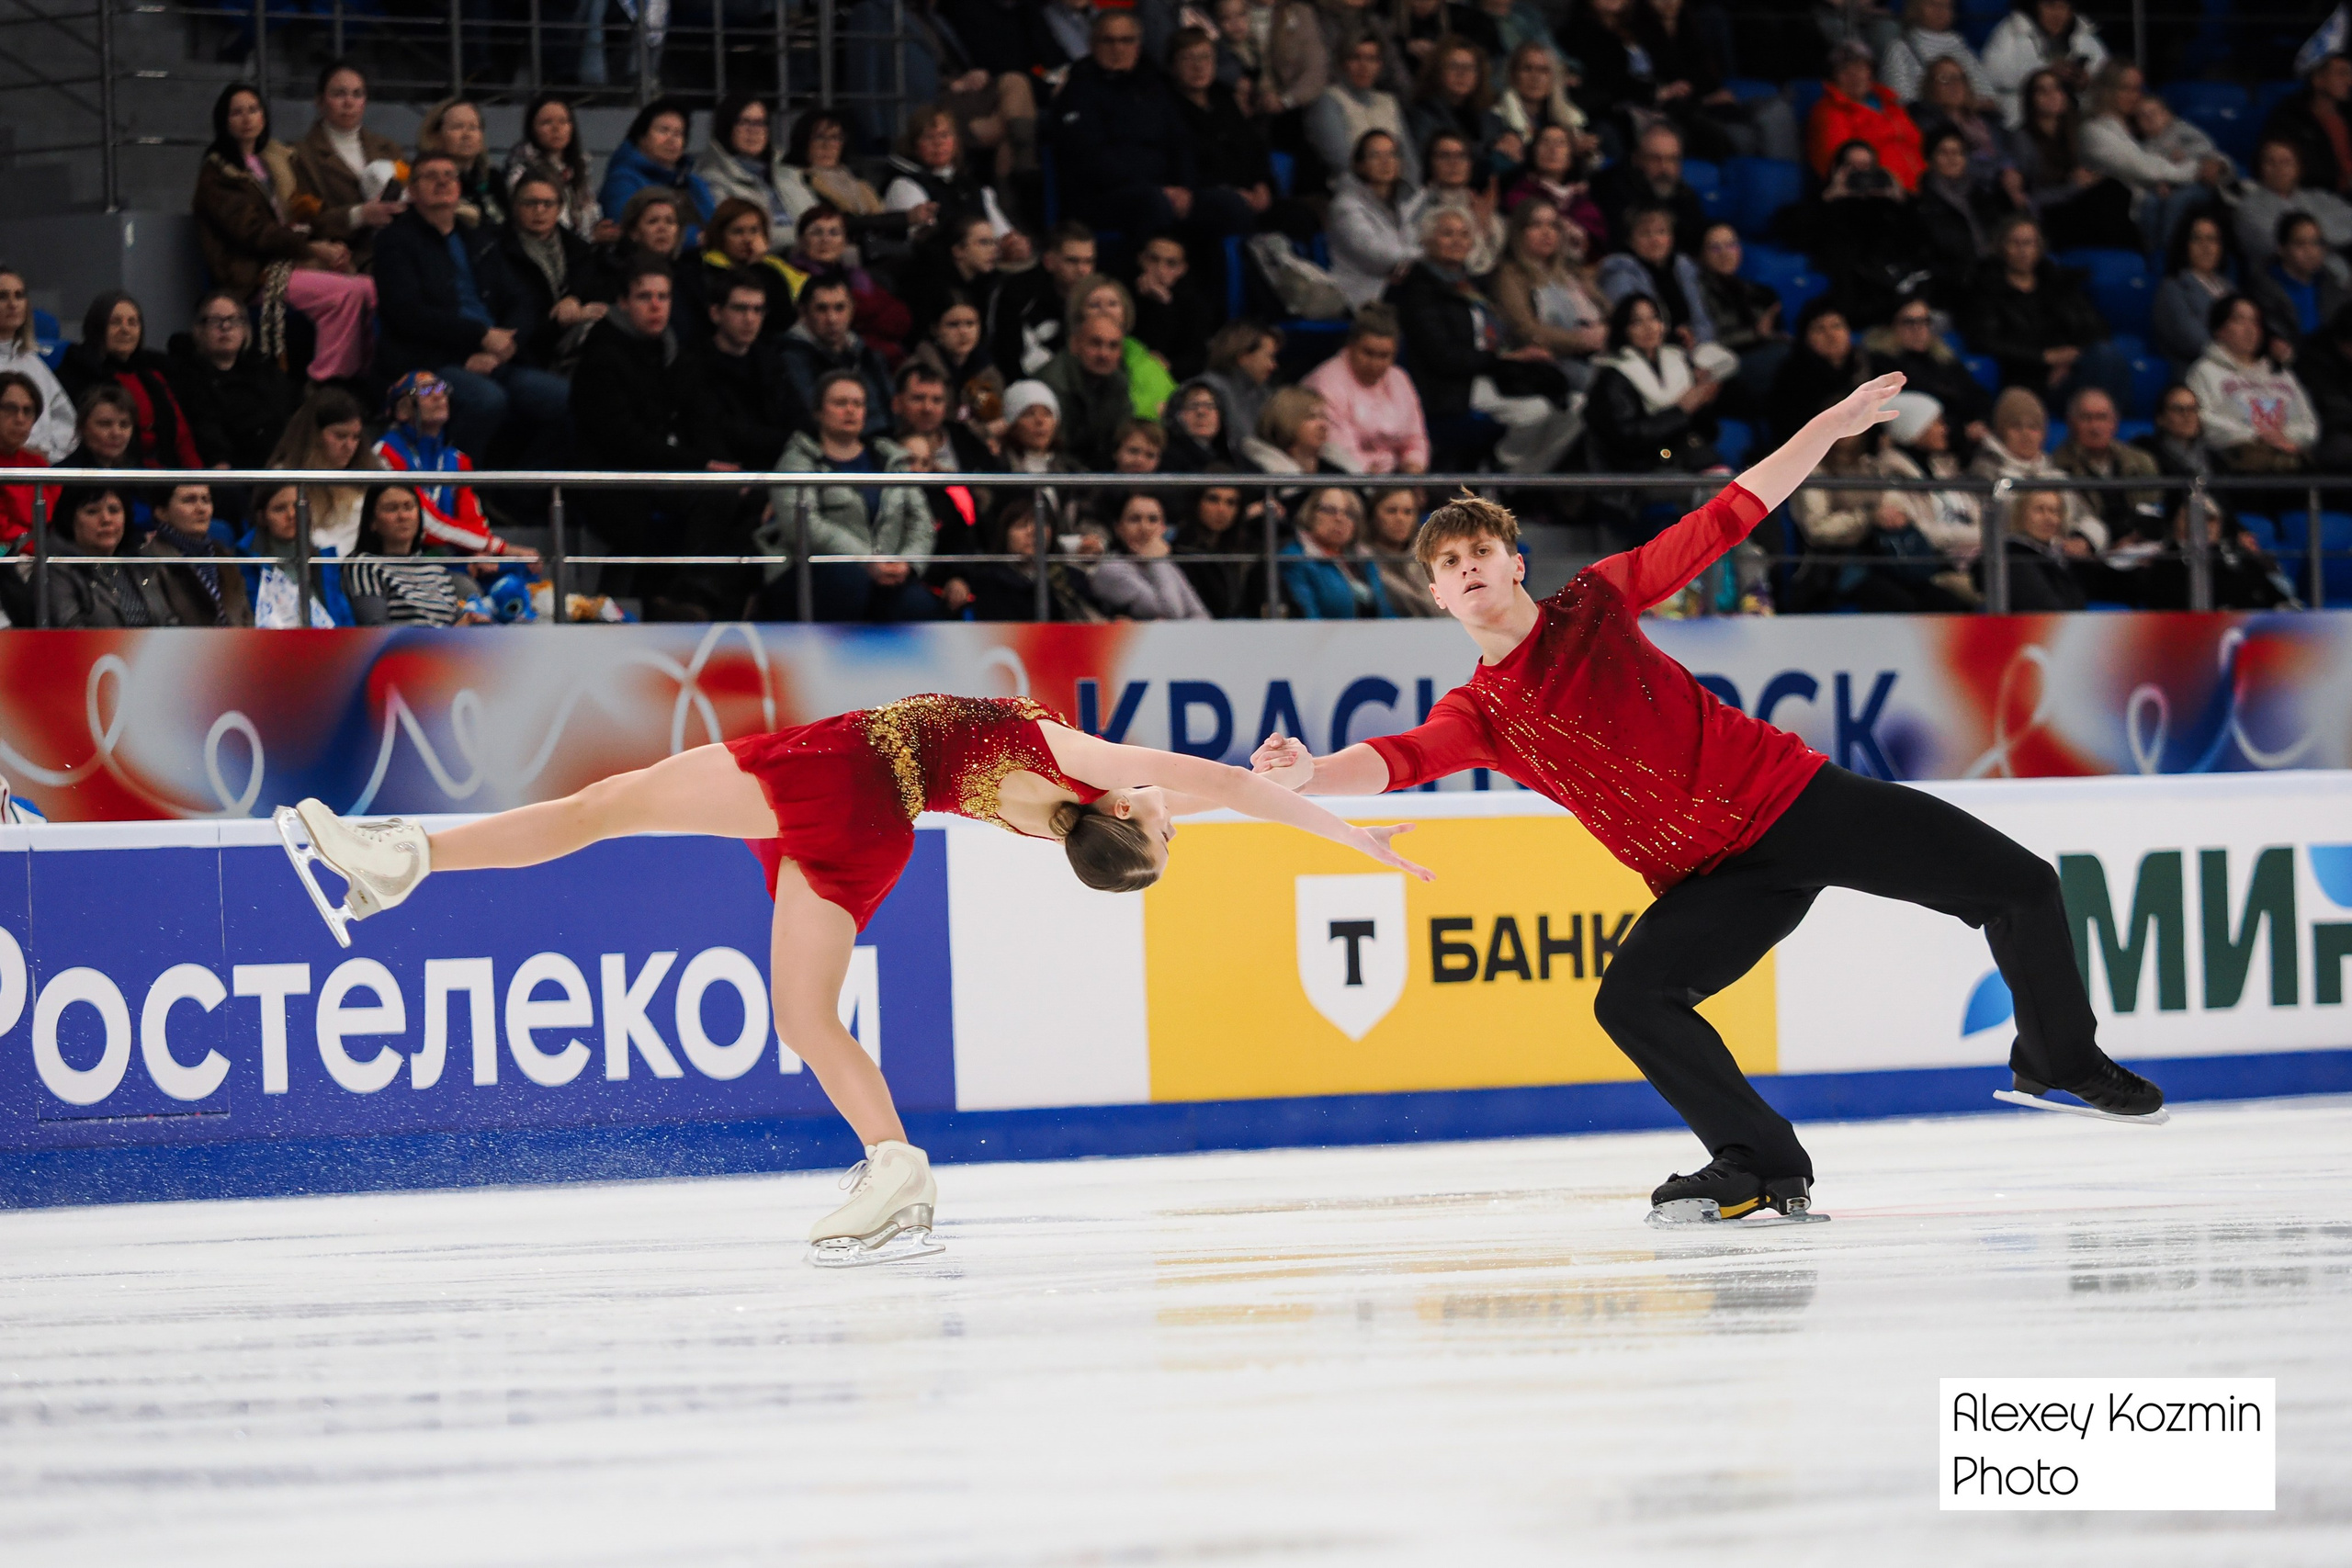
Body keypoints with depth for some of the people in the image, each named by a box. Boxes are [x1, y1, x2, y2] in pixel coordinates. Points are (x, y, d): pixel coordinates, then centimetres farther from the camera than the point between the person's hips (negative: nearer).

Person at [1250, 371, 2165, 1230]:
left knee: (2019, 886, -6)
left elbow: (1726, 521, 3)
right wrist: (1308, 772, -42)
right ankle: (1764, 1170, -11)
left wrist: (1830, 428, -1)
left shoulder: (1595, 603, 1)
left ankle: (2059, 1059, 22)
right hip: (1709, 878, 1)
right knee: (1628, 998, -26)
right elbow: (1398, 762, -21)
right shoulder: (1477, 715, -1)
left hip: (1794, 796, -1)